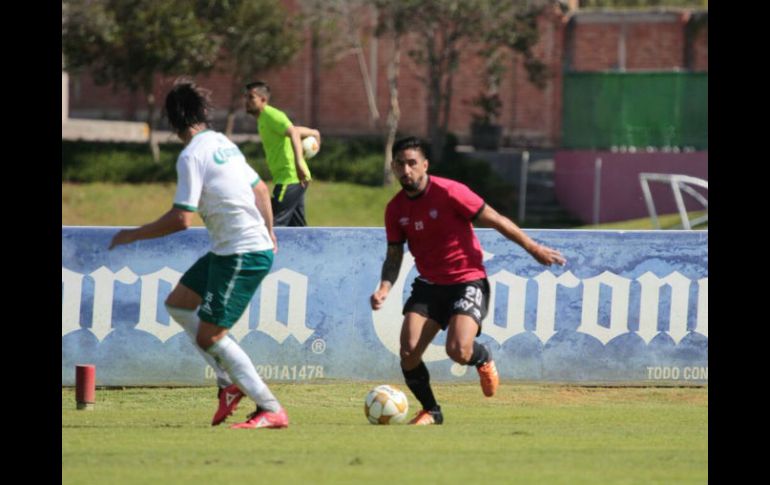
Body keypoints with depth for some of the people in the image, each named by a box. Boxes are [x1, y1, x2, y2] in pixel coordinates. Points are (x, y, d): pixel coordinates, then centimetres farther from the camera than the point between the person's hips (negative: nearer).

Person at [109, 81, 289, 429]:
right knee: (177, 304, 17)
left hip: (243, 255, -10)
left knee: (209, 336, -6)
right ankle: (230, 383, 13)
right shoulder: (223, 144, 12)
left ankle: (271, 410, -4)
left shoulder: (192, 156, -16)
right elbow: (260, 190, 21)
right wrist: (268, 232, 37)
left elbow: (181, 219, -20)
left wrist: (133, 235, -7)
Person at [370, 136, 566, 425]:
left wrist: (534, 249, -3)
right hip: (429, 284, 5)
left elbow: (495, 220, -8)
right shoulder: (395, 209, 1)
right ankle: (430, 412, 12)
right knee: (409, 352, -12)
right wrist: (384, 288, -9)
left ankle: (483, 359, 15)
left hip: (467, 281, -5)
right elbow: (394, 255, 11)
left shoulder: (449, 193, -15)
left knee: (458, 350, -24)